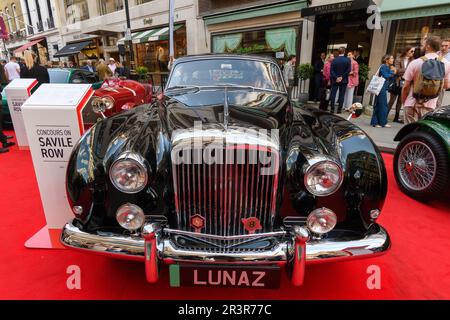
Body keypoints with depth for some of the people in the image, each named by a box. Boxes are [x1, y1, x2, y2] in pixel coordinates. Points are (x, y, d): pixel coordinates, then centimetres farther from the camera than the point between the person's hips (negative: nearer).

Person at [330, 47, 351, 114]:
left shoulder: (334, 60, -3)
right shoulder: (347, 60, -4)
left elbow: (331, 70, -8)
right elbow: (348, 70, -10)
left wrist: (336, 78, -8)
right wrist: (342, 77, -7)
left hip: (335, 80, 0)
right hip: (344, 81, 0)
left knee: (333, 94, 5)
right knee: (341, 95, 5)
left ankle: (332, 109, 3)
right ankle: (339, 109, 5)